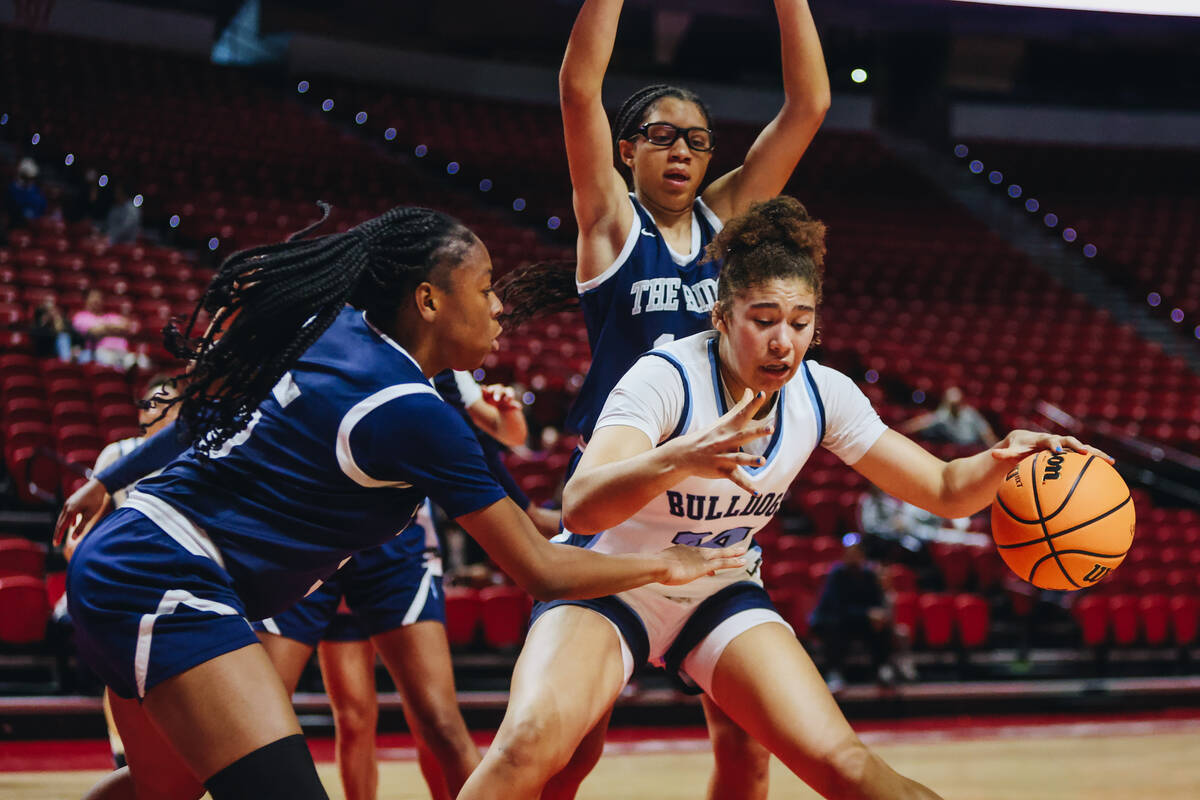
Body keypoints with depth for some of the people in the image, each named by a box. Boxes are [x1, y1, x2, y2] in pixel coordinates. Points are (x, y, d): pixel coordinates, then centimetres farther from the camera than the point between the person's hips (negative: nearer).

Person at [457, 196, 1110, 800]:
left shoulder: (822, 396, -10)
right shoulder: (666, 379, -26)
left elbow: (945, 489, -2)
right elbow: (579, 507, -40)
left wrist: (1003, 459, -25)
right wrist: (678, 458, -59)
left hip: (719, 598, 4)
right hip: (608, 588, -4)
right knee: (530, 744, -32)